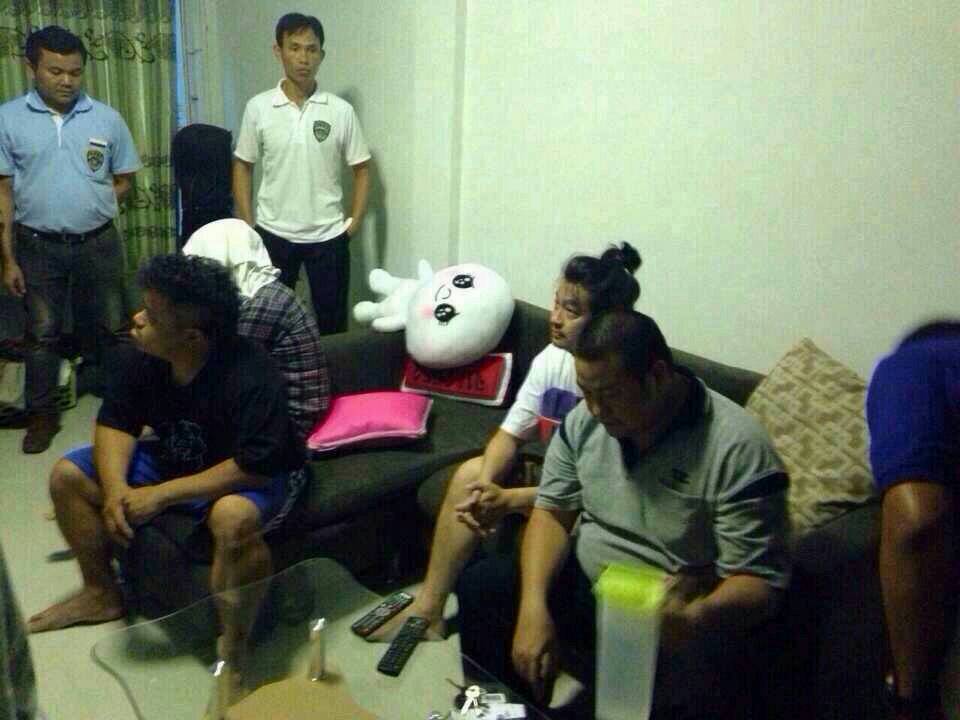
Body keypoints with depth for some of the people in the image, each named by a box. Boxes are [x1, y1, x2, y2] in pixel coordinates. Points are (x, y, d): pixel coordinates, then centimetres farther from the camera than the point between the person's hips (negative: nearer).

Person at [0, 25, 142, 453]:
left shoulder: (106, 119, -2)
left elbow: (124, 181, 8)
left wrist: (91, 209, -5)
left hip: (98, 243, 1)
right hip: (38, 246, 0)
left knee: (114, 328, 10)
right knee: (42, 334, 11)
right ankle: (43, 414, 26)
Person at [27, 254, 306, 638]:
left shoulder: (251, 377, -34)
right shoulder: (138, 357, -13)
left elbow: (257, 466, -34)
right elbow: (116, 422, -2)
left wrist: (162, 495, -31)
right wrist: (116, 489, -21)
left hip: (255, 476, -7)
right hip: (175, 460, 7)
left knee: (233, 517, -41)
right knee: (68, 475, 2)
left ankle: (236, 637, -18)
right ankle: (101, 593, 20)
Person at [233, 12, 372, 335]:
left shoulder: (341, 111, -4)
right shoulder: (258, 108, -3)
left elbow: (361, 168, 4)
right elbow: (243, 166, 5)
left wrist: (355, 220, -4)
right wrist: (247, 224, 0)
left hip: (328, 235, 0)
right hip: (273, 234, 1)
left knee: (332, 321, 9)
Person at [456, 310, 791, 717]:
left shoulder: (738, 449, -23)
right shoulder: (584, 420, -5)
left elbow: (762, 582, -21)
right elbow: (553, 513, 0)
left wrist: (694, 618, -43)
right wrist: (534, 605, -16)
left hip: (670, 619, -6)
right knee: (480, 587, -6)